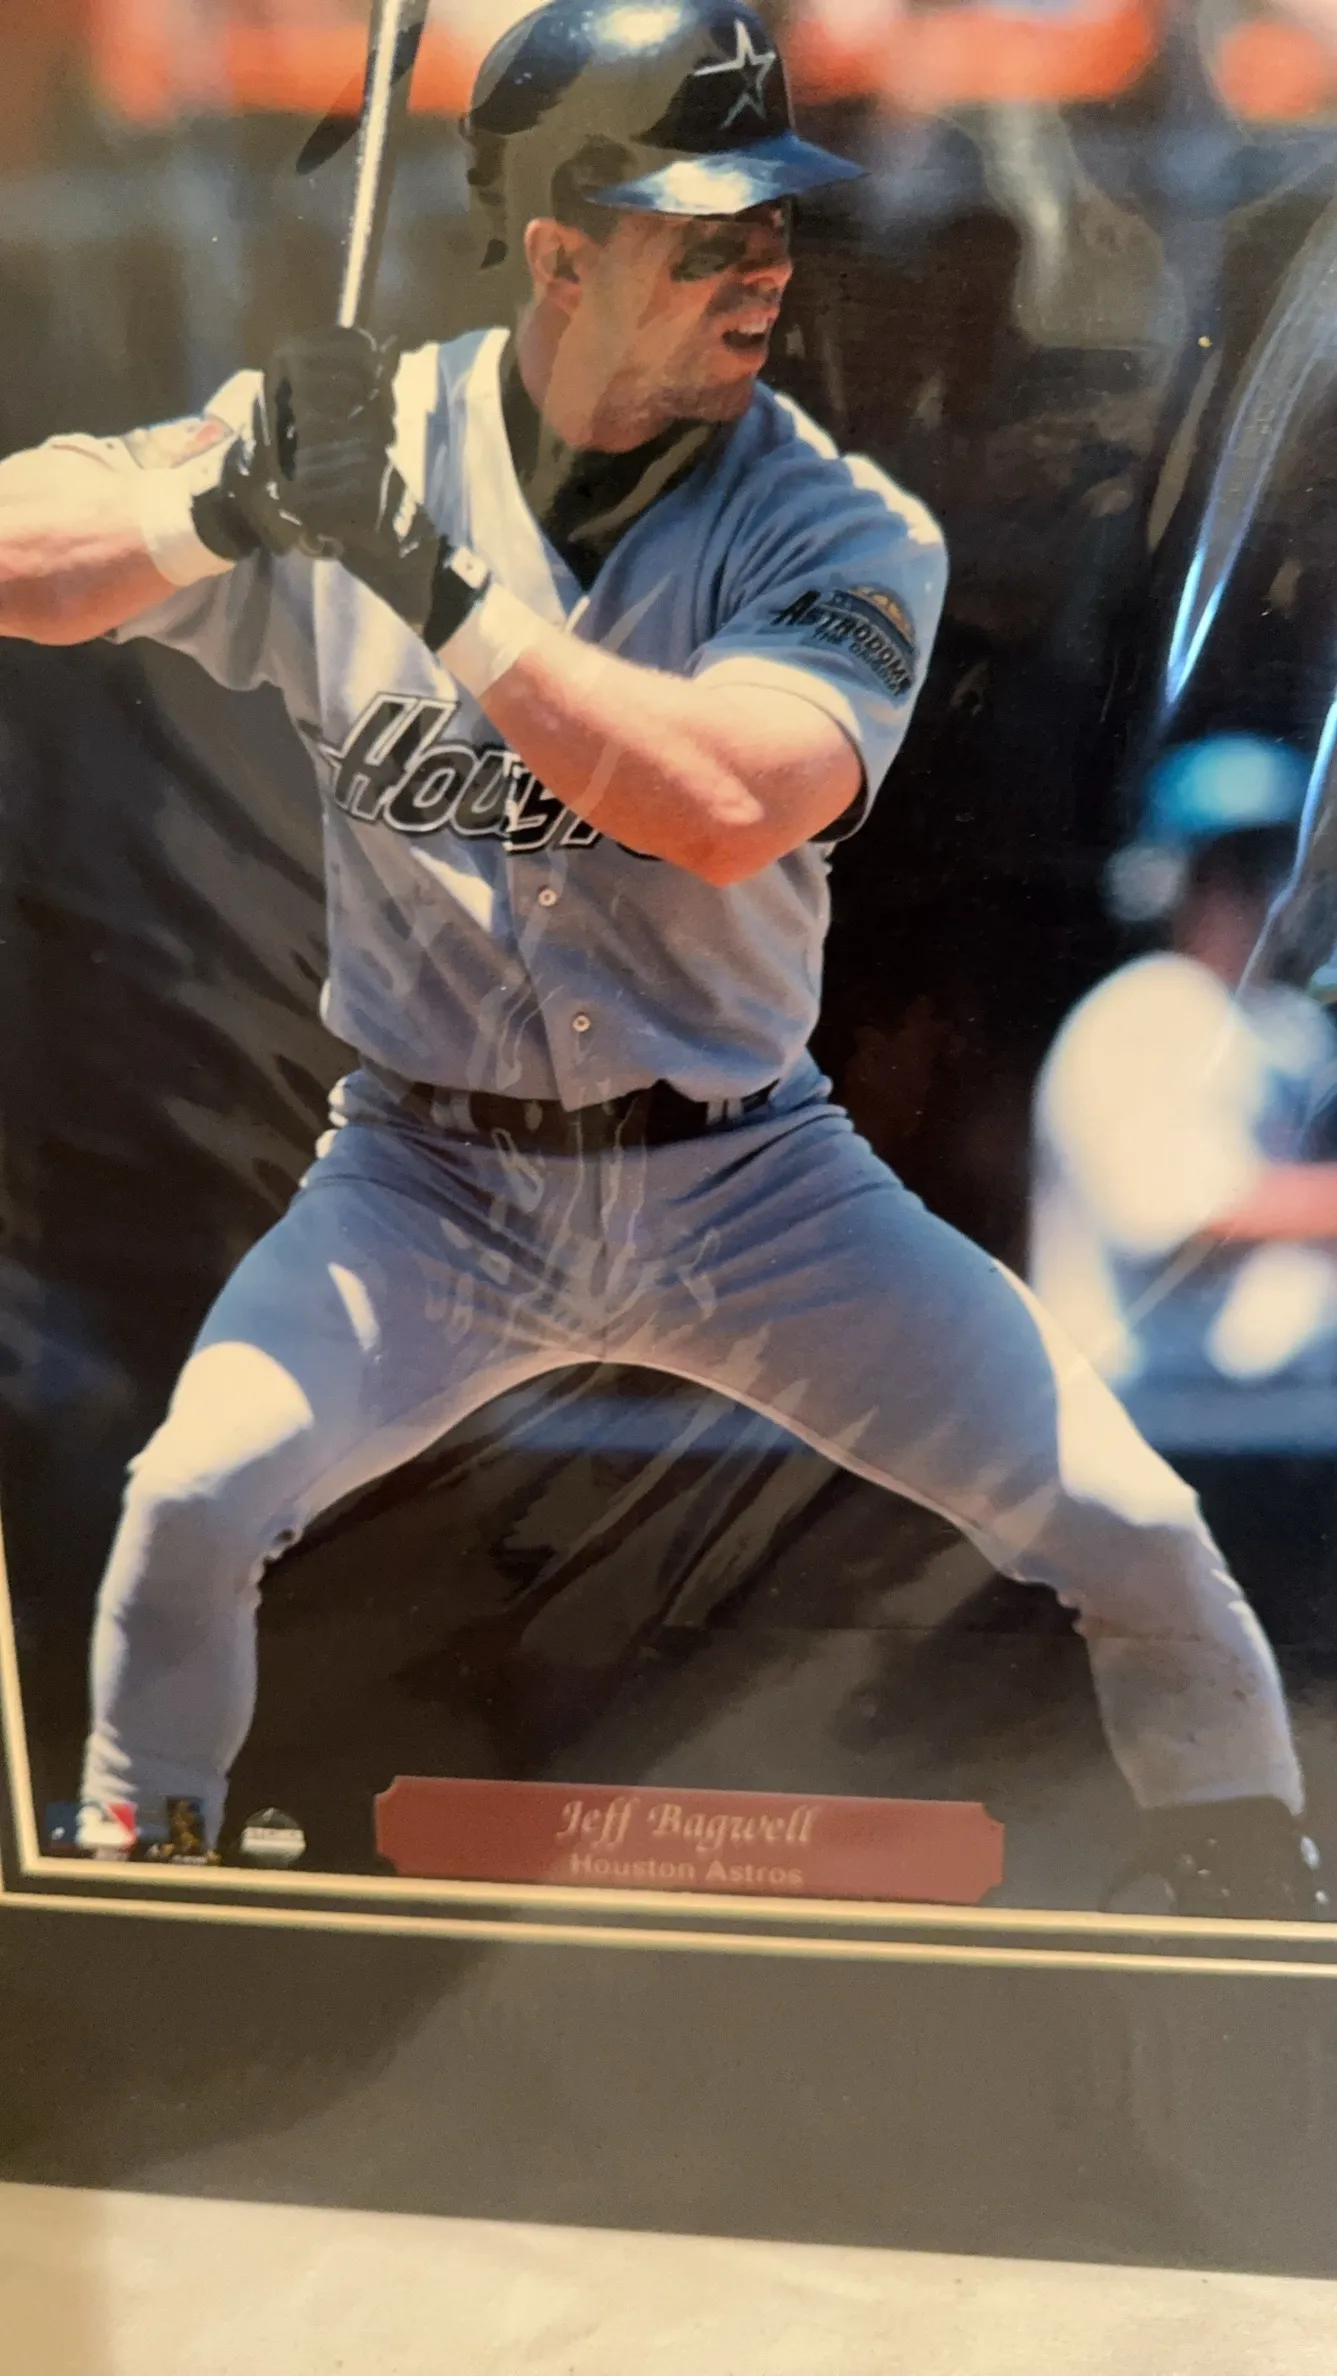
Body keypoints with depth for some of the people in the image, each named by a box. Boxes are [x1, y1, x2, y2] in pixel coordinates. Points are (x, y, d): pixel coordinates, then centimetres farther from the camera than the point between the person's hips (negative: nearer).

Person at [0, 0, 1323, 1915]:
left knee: (1132, 1534, -8)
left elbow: (721, 806, -29)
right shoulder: (356, 440, -6)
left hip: (746, 1179, 0)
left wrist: (429, 572, -30)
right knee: (194, 1497, -20)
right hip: (432, 1179, 1)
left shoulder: (847, 534, -11)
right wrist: (226, 501, -30)